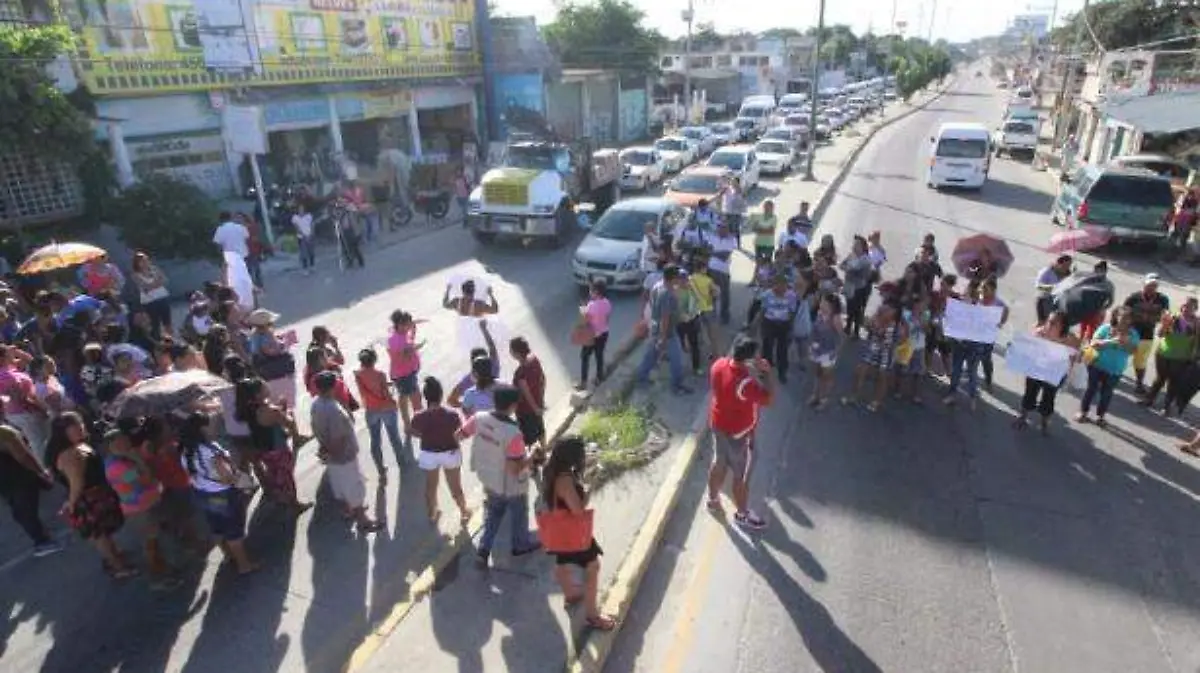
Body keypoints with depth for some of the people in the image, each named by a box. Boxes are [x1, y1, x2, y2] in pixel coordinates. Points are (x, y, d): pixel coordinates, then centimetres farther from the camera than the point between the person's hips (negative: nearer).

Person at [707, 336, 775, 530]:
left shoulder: (719, 364, -14)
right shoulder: (745, 383, -36)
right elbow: (769, 399, -23)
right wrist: (769, 373, -17)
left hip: (718, 424, 7)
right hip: (739, 433, -7)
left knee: (719, 464, 28)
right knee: (742, 476, 15)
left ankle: (713, 500, 48)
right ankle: (742, 515, 35)